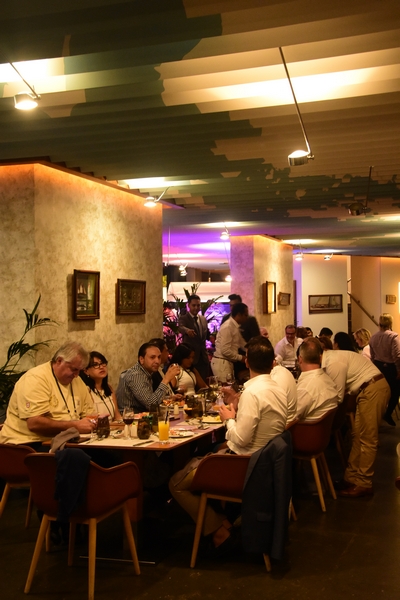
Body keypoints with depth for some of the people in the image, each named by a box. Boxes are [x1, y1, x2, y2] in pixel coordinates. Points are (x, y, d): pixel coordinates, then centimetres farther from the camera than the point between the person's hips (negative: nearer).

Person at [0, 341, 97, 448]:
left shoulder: (77, 381, 14)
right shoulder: (36, 379, -11)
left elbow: (89, 413, 17)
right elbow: (34, 423, -21)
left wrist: (94, 422, -7)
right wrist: (75, 426, -21)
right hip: (30, 444, -8)